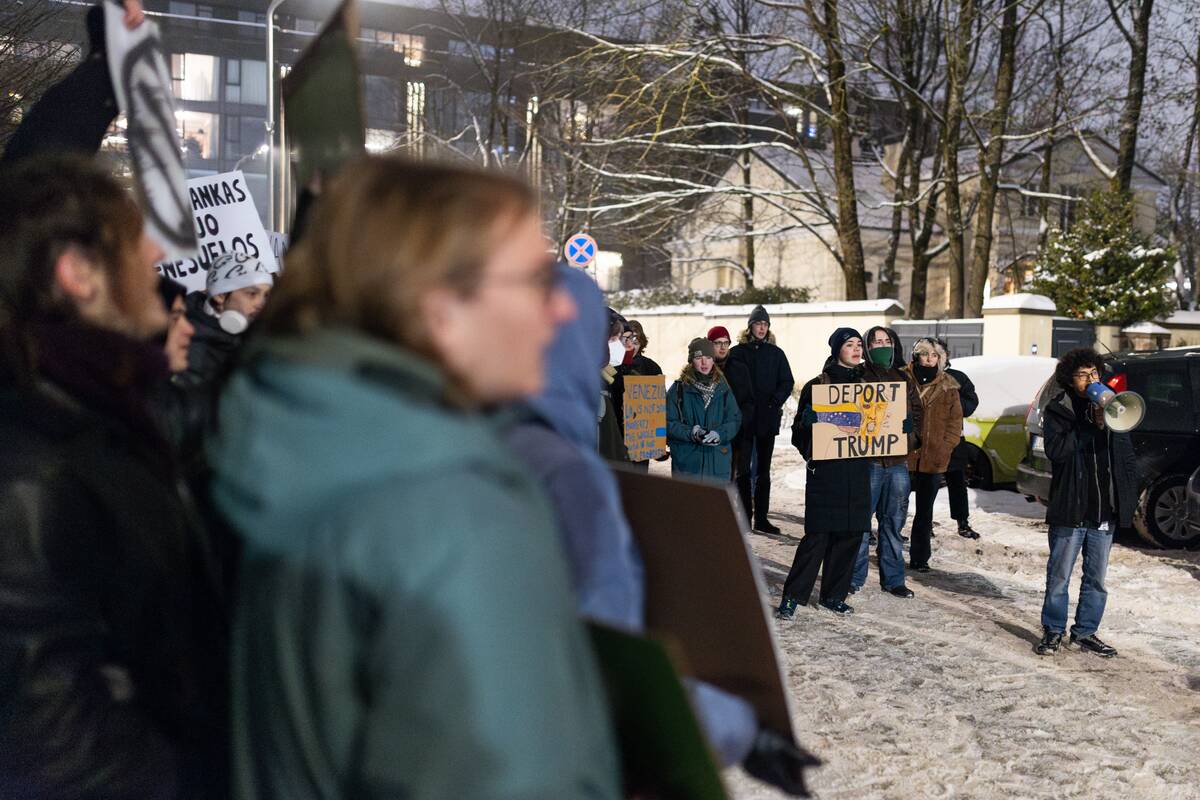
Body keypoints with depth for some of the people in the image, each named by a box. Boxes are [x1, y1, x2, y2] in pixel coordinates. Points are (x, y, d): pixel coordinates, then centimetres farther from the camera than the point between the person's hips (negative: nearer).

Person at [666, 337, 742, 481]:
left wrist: (720, 433, -14)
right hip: (687, 460, -2)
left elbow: (735, 420, 6)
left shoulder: (722, 387, 9)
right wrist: (691, 433, -18)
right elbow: (669, 422, -3)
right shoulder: (679, 388, 1)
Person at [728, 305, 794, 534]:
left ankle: (761, 518, 12)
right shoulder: (737, 352, 0)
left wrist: (777, 400, -10)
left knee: (763, 471, 7)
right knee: (743, 470, 2)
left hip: (768, 419, 3)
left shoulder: (776, 353, 8)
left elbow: (787, 382, 7)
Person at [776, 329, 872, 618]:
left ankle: (834, 595, 19)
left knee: (850, 534, 6)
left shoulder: (867, 384, 13)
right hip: (826, 470, -5)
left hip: (857, 470, 5)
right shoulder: (817, 385, -1)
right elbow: (800, 429, 0)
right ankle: (792, 596, 0)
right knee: (817, 534, -8)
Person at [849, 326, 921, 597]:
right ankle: (854, 578, 8)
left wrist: (909, 429, -1)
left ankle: (893, 578, 19)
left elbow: (917, 412, 18)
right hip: (867, 460, -5)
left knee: (894, 521, 10)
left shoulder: (904, 379, 14)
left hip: (898, 460, 5)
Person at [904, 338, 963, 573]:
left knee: (925, 511, 11)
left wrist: (946, 447, -5)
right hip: (903, 456, -2)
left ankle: (919, 558, 20)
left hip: (934, 459, 2)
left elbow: (955, 420, 6)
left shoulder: (948, 386, 5)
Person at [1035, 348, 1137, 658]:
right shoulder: (1058, 409, -2)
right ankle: (1053, 631, 17)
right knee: (1059, 576, 4)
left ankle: (1085, 632, 24)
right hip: (1070, 510, -4)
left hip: (1105, 512, 4)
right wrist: (1092, 425, -22)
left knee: (1096, 579, 12)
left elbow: (1126, 456, 12)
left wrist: (1128, 498, 4)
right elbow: (1056, 450, -18)